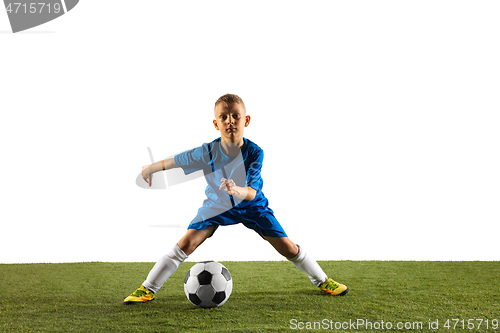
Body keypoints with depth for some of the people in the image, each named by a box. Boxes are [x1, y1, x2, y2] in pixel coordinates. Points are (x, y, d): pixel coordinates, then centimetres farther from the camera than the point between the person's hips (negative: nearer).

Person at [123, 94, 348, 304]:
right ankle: (148, 289, -2)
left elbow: (252, 192, -35)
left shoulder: (254, 152, -29)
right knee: (186, 244, -14)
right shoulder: (207, 152, -26)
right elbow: (175, 161, -10)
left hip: (251, 205, 0)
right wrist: (150, 168, -1)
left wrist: (237, 190, -56)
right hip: (217, 205, 0)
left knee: (287, 247, -3)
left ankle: (322, 281, 22)